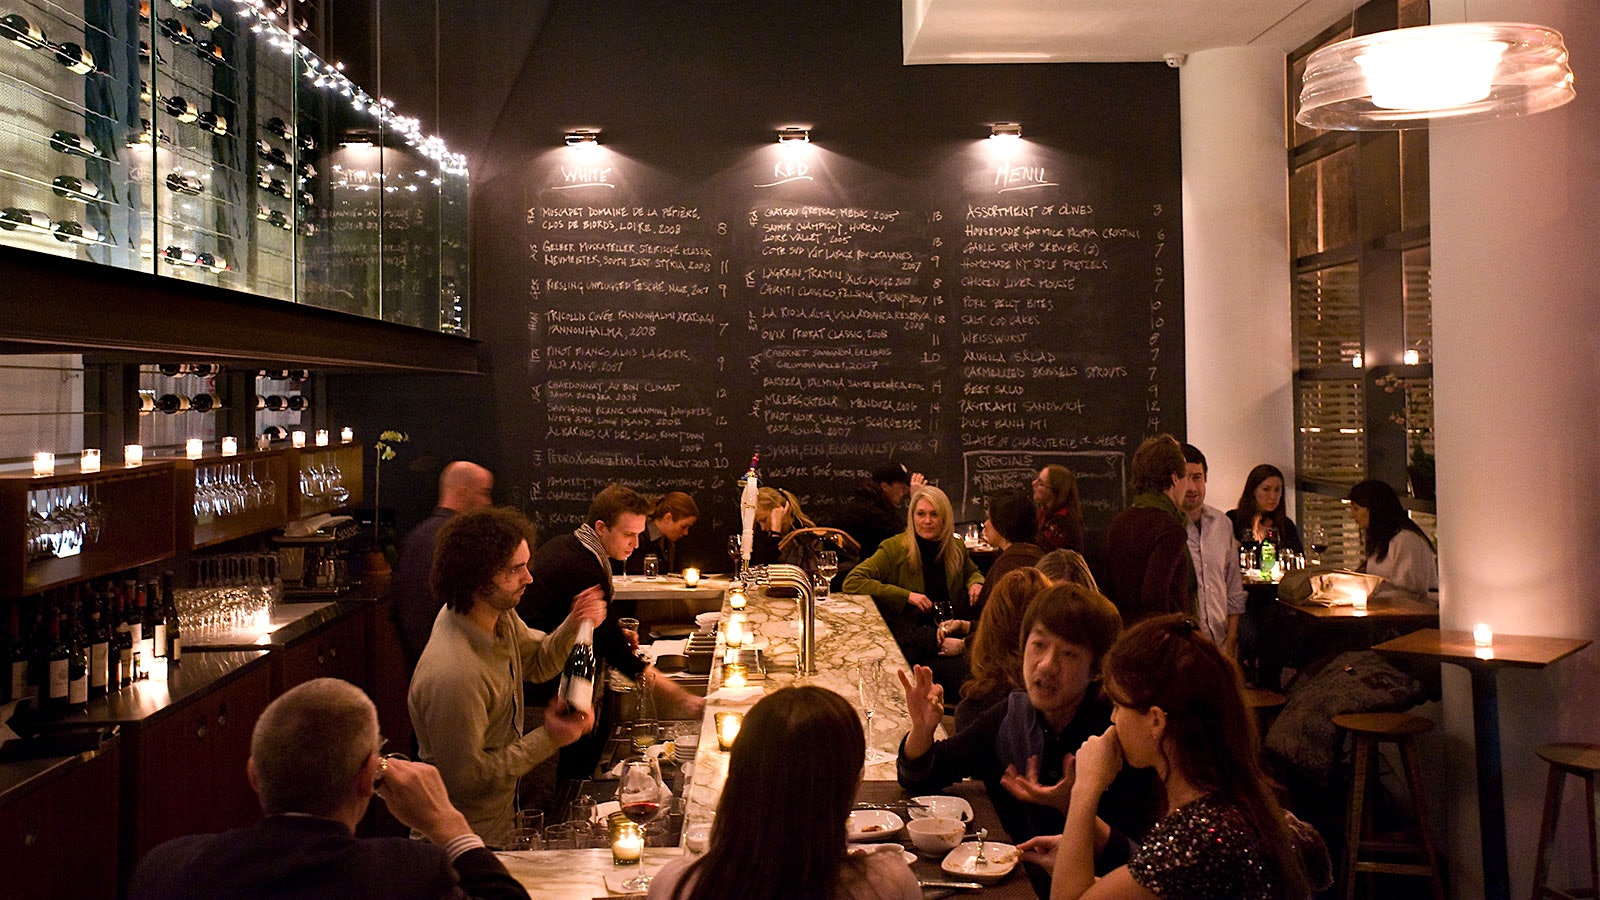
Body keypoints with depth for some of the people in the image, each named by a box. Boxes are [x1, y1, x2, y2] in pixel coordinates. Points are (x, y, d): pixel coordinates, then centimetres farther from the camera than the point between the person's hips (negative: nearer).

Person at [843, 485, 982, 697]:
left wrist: (976, 583, 10)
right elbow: (852, 583, -9)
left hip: (951, 626, 5)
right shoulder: (895, 548, -1)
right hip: (910, 632, -4)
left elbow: (972, 572, 36)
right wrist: (906, 596, -13)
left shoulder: (956, 547, 14)